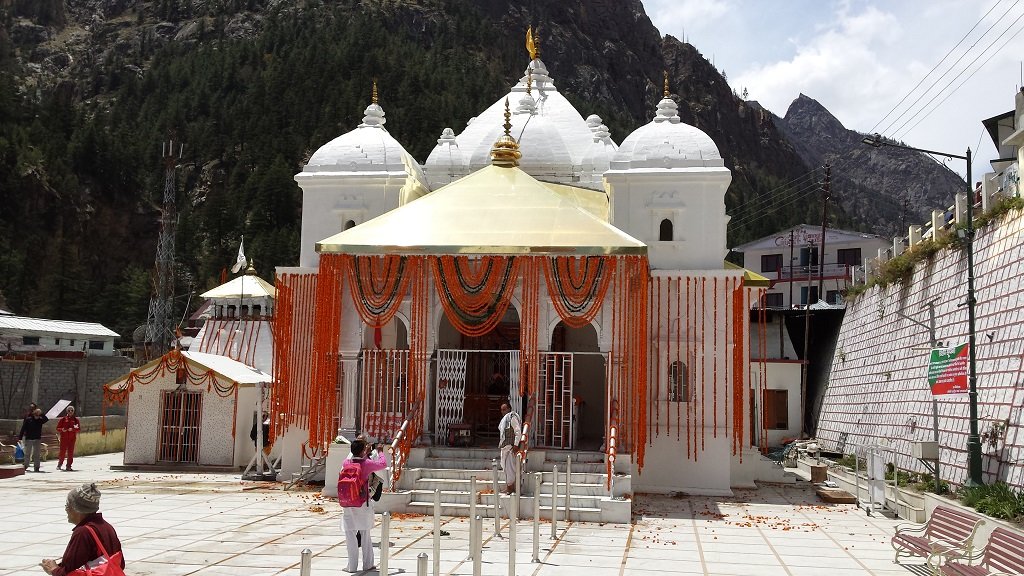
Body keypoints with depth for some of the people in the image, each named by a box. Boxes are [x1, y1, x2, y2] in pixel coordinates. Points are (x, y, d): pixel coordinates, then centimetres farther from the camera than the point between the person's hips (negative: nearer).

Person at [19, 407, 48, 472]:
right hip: (28, 439, -1)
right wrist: (20, 437, -5)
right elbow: (23, 429, -2)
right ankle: (25, 466, 20)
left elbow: (46, 419, -17)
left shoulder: (40, 420, 3)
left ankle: (36, 467, 4)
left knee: (36, 454, 1)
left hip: (37, 439, 1)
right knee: (27, 454, 7)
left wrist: (41, 415, -17)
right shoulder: (28, 419, -2)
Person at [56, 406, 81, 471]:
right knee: (62, 451, -2)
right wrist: (62, 429, -17)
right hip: (64, 437, -1)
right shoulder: (63, 419, 4)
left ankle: (69, 466, 5)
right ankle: (59, 464, 17)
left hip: (72, 438, 1)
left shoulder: (75, 419, 7)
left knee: (70, 452, -1)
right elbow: (58, 428, 3)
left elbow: (79, 428, -1)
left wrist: (72, 429, -18)